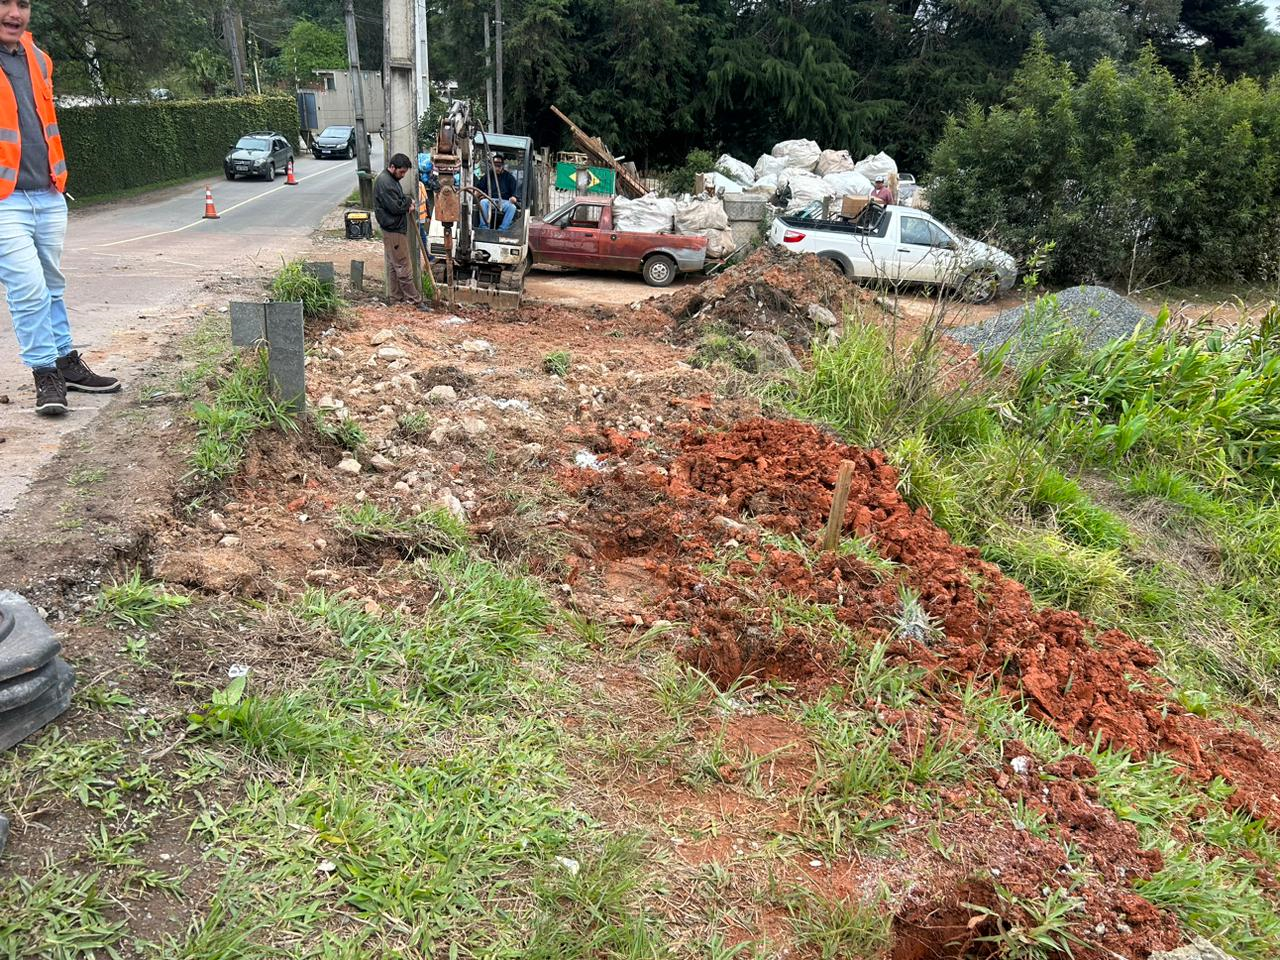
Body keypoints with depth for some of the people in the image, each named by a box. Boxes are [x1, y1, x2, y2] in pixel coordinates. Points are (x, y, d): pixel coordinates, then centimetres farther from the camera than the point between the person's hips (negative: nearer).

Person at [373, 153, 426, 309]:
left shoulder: (392, 179, 13)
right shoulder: (384, 182, -20)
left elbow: (398, 199, 23)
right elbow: (395, 207, -23)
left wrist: (407, 202, 1)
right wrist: (408, 201, -6)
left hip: (397, 228, 11)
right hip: (393, 231, -11)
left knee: (396, 266, 16)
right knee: (404, 267, -5)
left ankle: (395, 296, 25)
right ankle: (415, 300, -1)